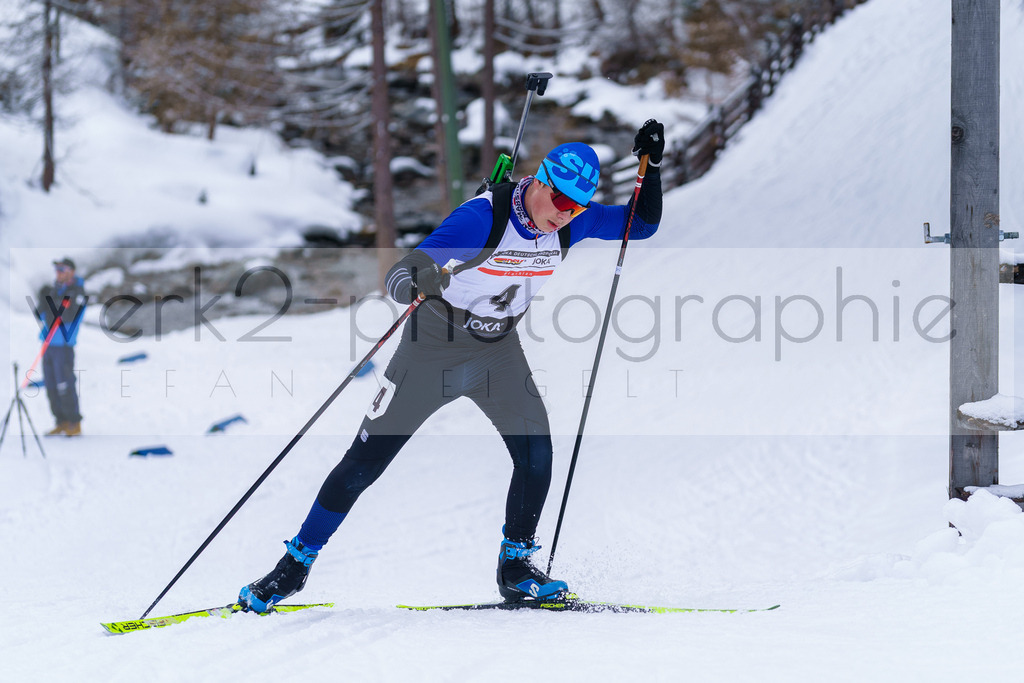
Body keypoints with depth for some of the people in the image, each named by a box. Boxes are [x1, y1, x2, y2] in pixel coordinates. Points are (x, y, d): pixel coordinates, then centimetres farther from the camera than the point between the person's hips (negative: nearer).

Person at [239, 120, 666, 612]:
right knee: (365, 460, -2)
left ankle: (515, 569, 3)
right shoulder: (483, 217, -29)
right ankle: (295, 566, 11)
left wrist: (651, 166, -15)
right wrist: (415, 281, -57)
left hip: (499, 350, 5)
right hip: (435, 346, -4)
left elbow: (643, 225, 1)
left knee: (536, 452, -15)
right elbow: (400, 274, -33)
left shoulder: (572, 222, -11)